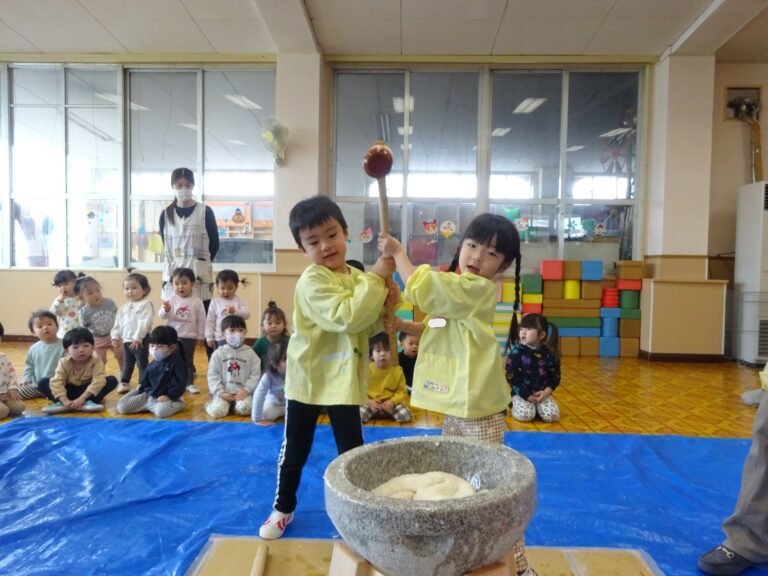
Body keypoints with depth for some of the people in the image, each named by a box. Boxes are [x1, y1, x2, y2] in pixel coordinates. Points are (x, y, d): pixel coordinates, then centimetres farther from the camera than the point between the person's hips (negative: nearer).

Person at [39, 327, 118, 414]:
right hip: (70, 391, 2)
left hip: (88, 391, -2)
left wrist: (82, 398, -40)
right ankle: (61, 403, -34)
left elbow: (98, 381, -30)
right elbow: (57, 382, -24)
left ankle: (88, 402, -39)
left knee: (112, 380, -27)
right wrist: (65, 400, -39)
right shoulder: (64, 363, -13)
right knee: (43, 383, -17)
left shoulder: (96, 361, -19)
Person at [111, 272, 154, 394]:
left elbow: (144, 323, -21)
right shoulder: (124, 307, 13)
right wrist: (115, 337, 9)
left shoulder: (146, 305, -12)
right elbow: (118, 323, 17)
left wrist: (138, 337, -26)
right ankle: (124, 382, 34)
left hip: (140, 341, -7)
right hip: (126, 340, 7)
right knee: (127, 363, 21)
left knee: (142, 363, 2)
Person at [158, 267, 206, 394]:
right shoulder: (171, 300, -4)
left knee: (188, 361, 10)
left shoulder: (197, 301, -6)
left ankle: (190, 383, 21)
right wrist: (165, 310, -30)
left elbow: (201, 320, -1)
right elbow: (161, 315, -8)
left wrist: (200, 336, 0)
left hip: (190, 337, 0)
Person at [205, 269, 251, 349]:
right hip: (219, 339, 0)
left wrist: (235, 311, -31)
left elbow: (247, 314, -13)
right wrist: (209, 337, -1)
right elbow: (210, 321, 2)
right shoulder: (215, 302, -1)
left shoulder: (239, 301, -2)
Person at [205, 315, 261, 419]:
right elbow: (213, 375, 1)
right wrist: (220, 392, -10)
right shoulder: (218, 353, 4)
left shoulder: (250, 352, 4)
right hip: (224, 393, 0)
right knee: (217, 411, -23)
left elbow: (255, 374, 0)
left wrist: (246, 390, -13)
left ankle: (235, 405, 7)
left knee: (244, 409, -28)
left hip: (243, 392, 0)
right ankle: (212, 403, 13)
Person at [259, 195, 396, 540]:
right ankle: (282, 509, 38)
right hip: (308, 378, -4)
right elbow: (346, 317, -33)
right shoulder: (312, 281, -20)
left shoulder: (357, 276, 2)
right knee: (294, 451, 15)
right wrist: (375, 279, -30)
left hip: (344, 379, 5)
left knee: (352, 450, 13)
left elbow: (368, 328, 5)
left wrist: (385, 303, -13)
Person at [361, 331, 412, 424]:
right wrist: (368, 402, -20)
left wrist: (392, 401, -19)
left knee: (406, 416, -24)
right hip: (371, 403, -1)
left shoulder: (397, 370, -3)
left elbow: (401, 391, -2)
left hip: (391, 403, 1)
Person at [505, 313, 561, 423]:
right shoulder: (516, 352, -10)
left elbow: (555, 376, 4)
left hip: (542, 393, 2)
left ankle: (537, 406, 13)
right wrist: (525, 394, -15)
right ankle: (514, 405, 8)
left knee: (552, 415, -17)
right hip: (521, 393, -2)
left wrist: (546, 392, -12)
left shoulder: (549, 354, -2)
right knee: (525, 415, -25)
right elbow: (511, 377, -10)